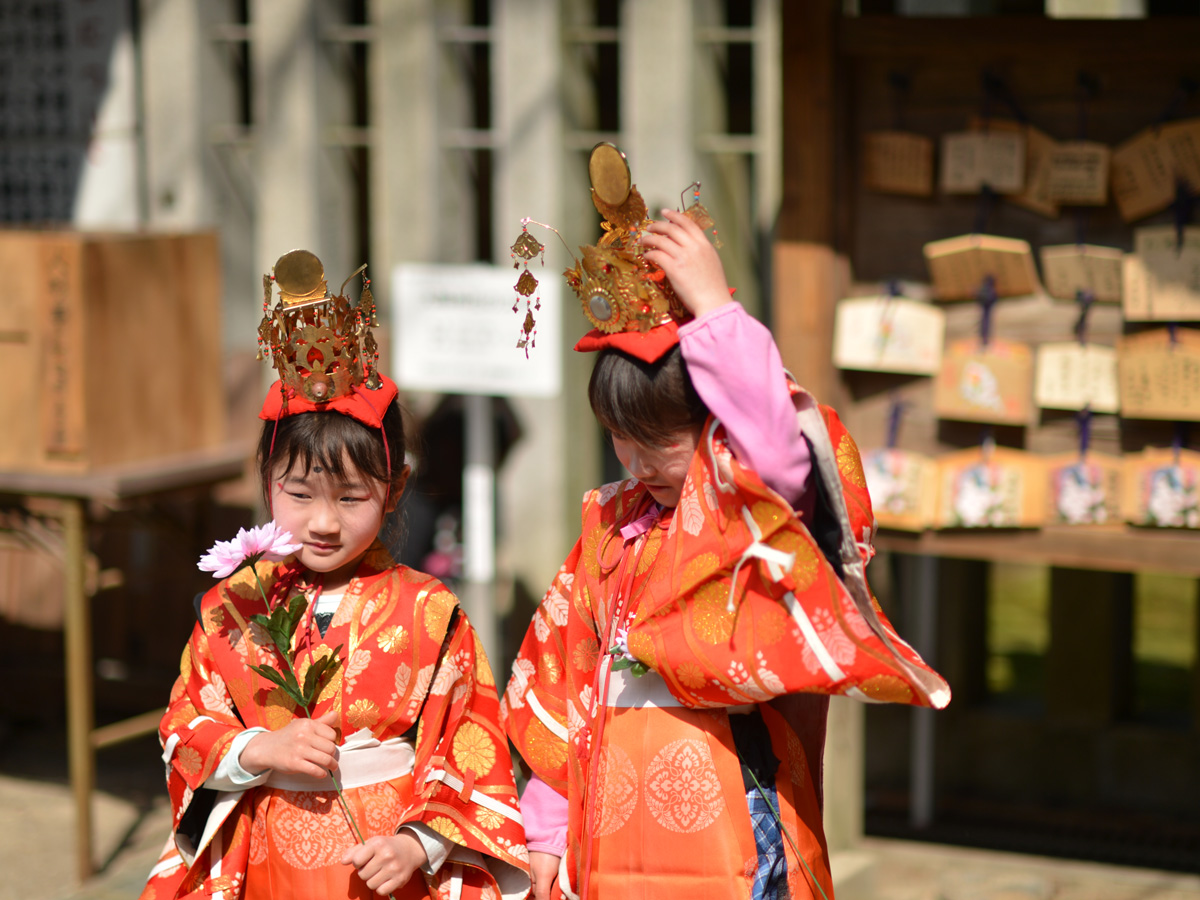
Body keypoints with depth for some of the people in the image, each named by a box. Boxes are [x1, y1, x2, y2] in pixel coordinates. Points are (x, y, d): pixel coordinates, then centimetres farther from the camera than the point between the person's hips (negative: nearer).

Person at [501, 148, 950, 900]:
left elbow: (773, 437, -30)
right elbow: (562, 680, 17)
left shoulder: (758, 501, -4)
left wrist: (713, 304, -25)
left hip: (727, 819, -6)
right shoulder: (613, 527, 14)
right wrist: (548, 829, 16)